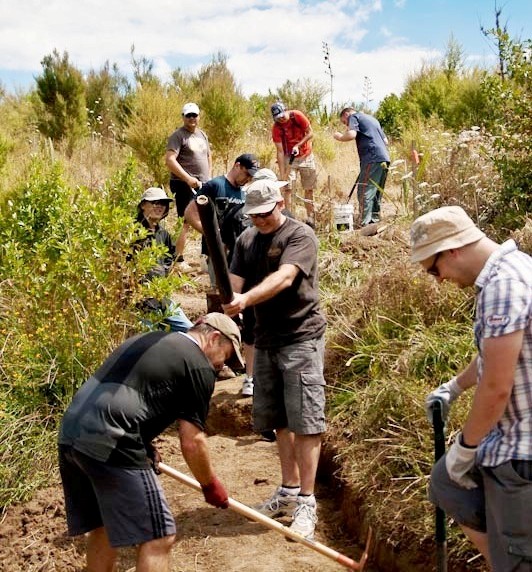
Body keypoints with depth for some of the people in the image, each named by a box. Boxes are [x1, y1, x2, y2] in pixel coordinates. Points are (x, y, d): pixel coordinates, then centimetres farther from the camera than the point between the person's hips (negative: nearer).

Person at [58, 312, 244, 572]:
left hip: (70, 432, 9)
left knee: (104, 528, 23)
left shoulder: (147, 340, 25)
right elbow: (191, 442, -2)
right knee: (157, 537, 0)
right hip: (108, 446, -9)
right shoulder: (199, 366, 0)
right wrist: (210, 485, 15)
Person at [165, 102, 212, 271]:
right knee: (186, 222, -9)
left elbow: (208, 156, 29)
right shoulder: (178, 135, -8)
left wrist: (209, 177, 16)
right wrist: (188, 178, -25)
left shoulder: (202, 135, 16)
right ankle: (178, 260, -3)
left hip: (204, 185, 8)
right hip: (185, 185, -8)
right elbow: (170, 160, -19)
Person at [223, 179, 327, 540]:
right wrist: (224, 308, -24)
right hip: (266, 339, 7)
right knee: (279, 421, 13)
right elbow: (234, 282, -1)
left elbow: (284, 277, -27)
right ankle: (289, 491, 27)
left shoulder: (301, 235, -10)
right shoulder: (246, 240, 10)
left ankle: (307, 503, 0)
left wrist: (247, 298, -43)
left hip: (302, 337, -6)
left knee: (305, 421, -6)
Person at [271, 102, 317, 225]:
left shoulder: (297, 116, -18)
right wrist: (282, 174, -22)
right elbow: (280, 151, -18)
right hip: (289, 158, -1)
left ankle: (310, 219, 11)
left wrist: (298, 146, -24)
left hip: (306, 156, 1)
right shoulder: (276, 128, -18)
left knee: (309, 189, 4)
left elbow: (310, 133, -9)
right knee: (288, 188, -9)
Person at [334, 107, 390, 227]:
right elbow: (385, 140, 28)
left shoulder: (354, 116, 5)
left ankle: (365, 225, -15)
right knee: (376, 192, 15)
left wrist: (339, 137, 4)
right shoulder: (372, 119, 30)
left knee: (364, 193, -9)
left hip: (372, 159, -9)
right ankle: (375, 220, 18)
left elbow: (351, 135, -14)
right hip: (384, 158, 9)